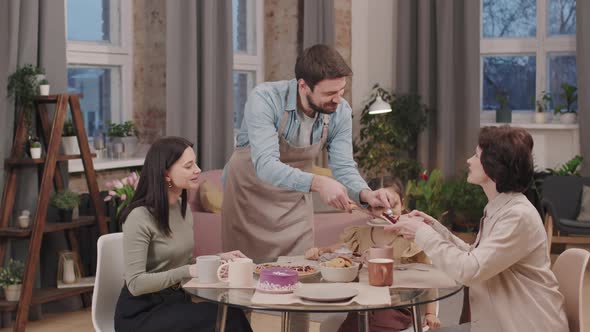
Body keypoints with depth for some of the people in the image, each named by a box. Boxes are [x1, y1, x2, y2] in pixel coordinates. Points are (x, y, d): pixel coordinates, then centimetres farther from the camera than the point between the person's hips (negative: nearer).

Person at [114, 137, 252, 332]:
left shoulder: (182, 207, 7)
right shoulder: (140, 217, -18)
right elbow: (135, 283, -21)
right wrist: (187, 272, -27)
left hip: (175, 300, 7)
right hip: (142, 312, -7)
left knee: (230, 314, -23)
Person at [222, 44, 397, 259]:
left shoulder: (341, 112, -15)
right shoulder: (264, 99, -29)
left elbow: (344, 168, -11)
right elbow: (265, 165, -38)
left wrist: (366, 195, -32)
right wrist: (317, 183, -51)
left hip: (294, 200, 3)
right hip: (248, 193, -3)